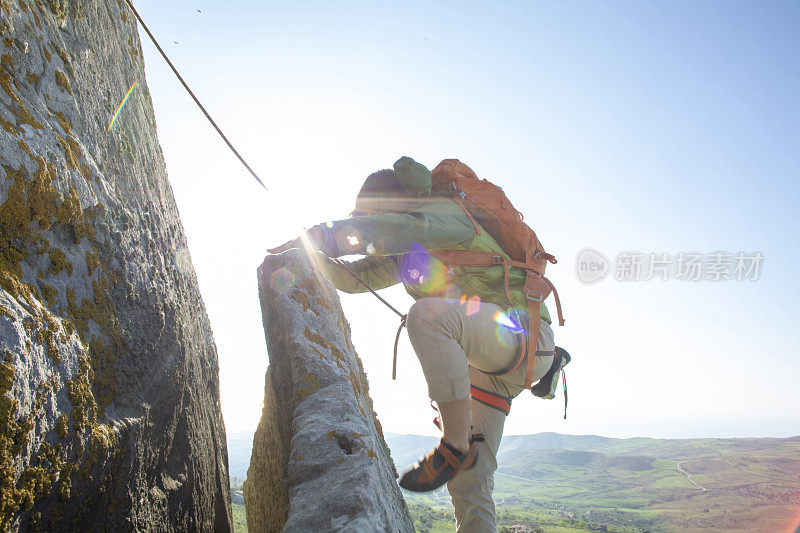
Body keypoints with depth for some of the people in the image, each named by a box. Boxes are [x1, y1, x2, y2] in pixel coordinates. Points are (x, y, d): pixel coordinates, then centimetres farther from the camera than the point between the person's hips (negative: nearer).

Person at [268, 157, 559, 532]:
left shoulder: (446, 213, -10)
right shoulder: (405, 253, 17)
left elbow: (394, 230, -30)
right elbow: (355, 277, 25)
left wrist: (322, 236, -24)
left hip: (523, 333, -9)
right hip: (485, 362, 9)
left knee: (428, 314, -35)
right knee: (469, 481, 2)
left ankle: (456, 445, -24)